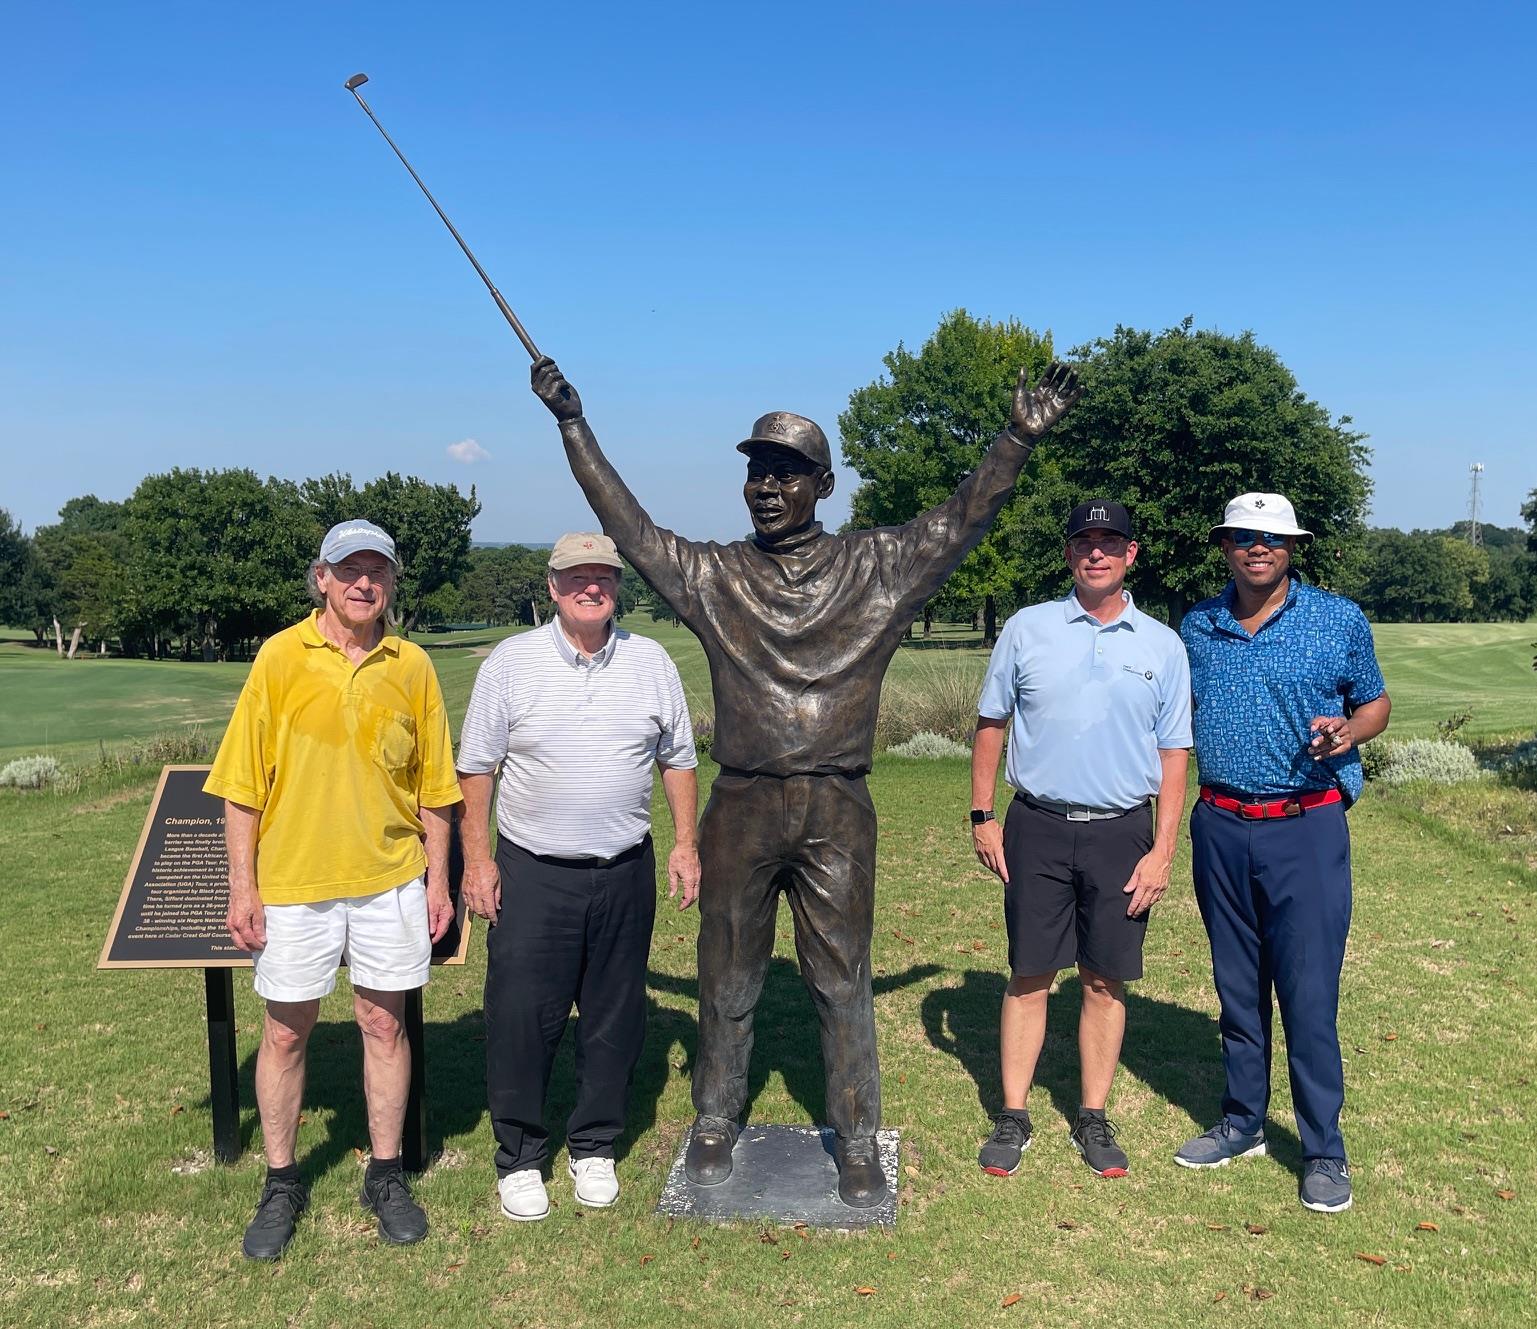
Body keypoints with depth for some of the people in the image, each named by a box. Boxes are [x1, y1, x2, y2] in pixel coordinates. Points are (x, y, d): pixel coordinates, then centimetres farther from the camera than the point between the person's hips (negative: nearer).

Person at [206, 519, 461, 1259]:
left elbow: (433, 786, 7)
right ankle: (281, 1185, 28)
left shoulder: (412, 666, 1)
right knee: (285, 1032, 10)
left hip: (390, 880, 1)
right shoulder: (281, 656, -4)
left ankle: (386, 1177, 26)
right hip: (293, 881, -1)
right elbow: (243, 781, -3)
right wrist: (242, 886, -6)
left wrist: (438, 878, 5)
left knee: (385, 1023, 10)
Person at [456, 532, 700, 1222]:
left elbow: (678, 759, 12)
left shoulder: (651, 662, 4)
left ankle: (594, 1147, 28)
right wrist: (477, 860, -4)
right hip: (531, 874, -2)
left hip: (625, 874, 2)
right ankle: (519, 1157, 20)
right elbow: (476, 767, 0)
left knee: (614, 1017, 11)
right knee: (522, 1018, 2)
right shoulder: (510, 662, -2)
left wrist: (686, 844, 6)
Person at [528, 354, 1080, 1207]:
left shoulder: (875, 571, 3)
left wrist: (1018, 439, -10)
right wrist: (572, 424, 5)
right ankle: (715, 1125, 33)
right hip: (741, 808, 1)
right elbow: (627, 525, 7)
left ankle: (857, 1146, 22)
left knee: (842, 984, 8)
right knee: (727, 980, 14)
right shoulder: (712, 577, 6)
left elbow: (961, 520, 0)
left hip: (837, 813, -1)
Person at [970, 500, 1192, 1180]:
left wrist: (1162, 851, -1)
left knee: (1105, 981, 8)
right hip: (1037, 828, 0)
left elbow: (1173, 755, 5)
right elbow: (990, 725, 8)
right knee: (1029, 976, 6)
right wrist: (982, 817, 2)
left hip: (1122, 833, 1)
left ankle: (1093, 1118, 22)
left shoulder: (1163, 646, 4)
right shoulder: (1026, 629, 2)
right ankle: (1013, 1117, 17)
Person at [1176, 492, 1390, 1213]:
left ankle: (1324, 1150, 10)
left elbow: (1375, 702, 8)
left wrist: (1347, 731, -14)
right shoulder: (1197, 627, 7)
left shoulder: (1339, 620, -2)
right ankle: (1243, 1122, 27)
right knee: (1237, 985, 13)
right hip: (1221, 828, 4)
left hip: (1307, 829, -3)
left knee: (1309, 992, -3)